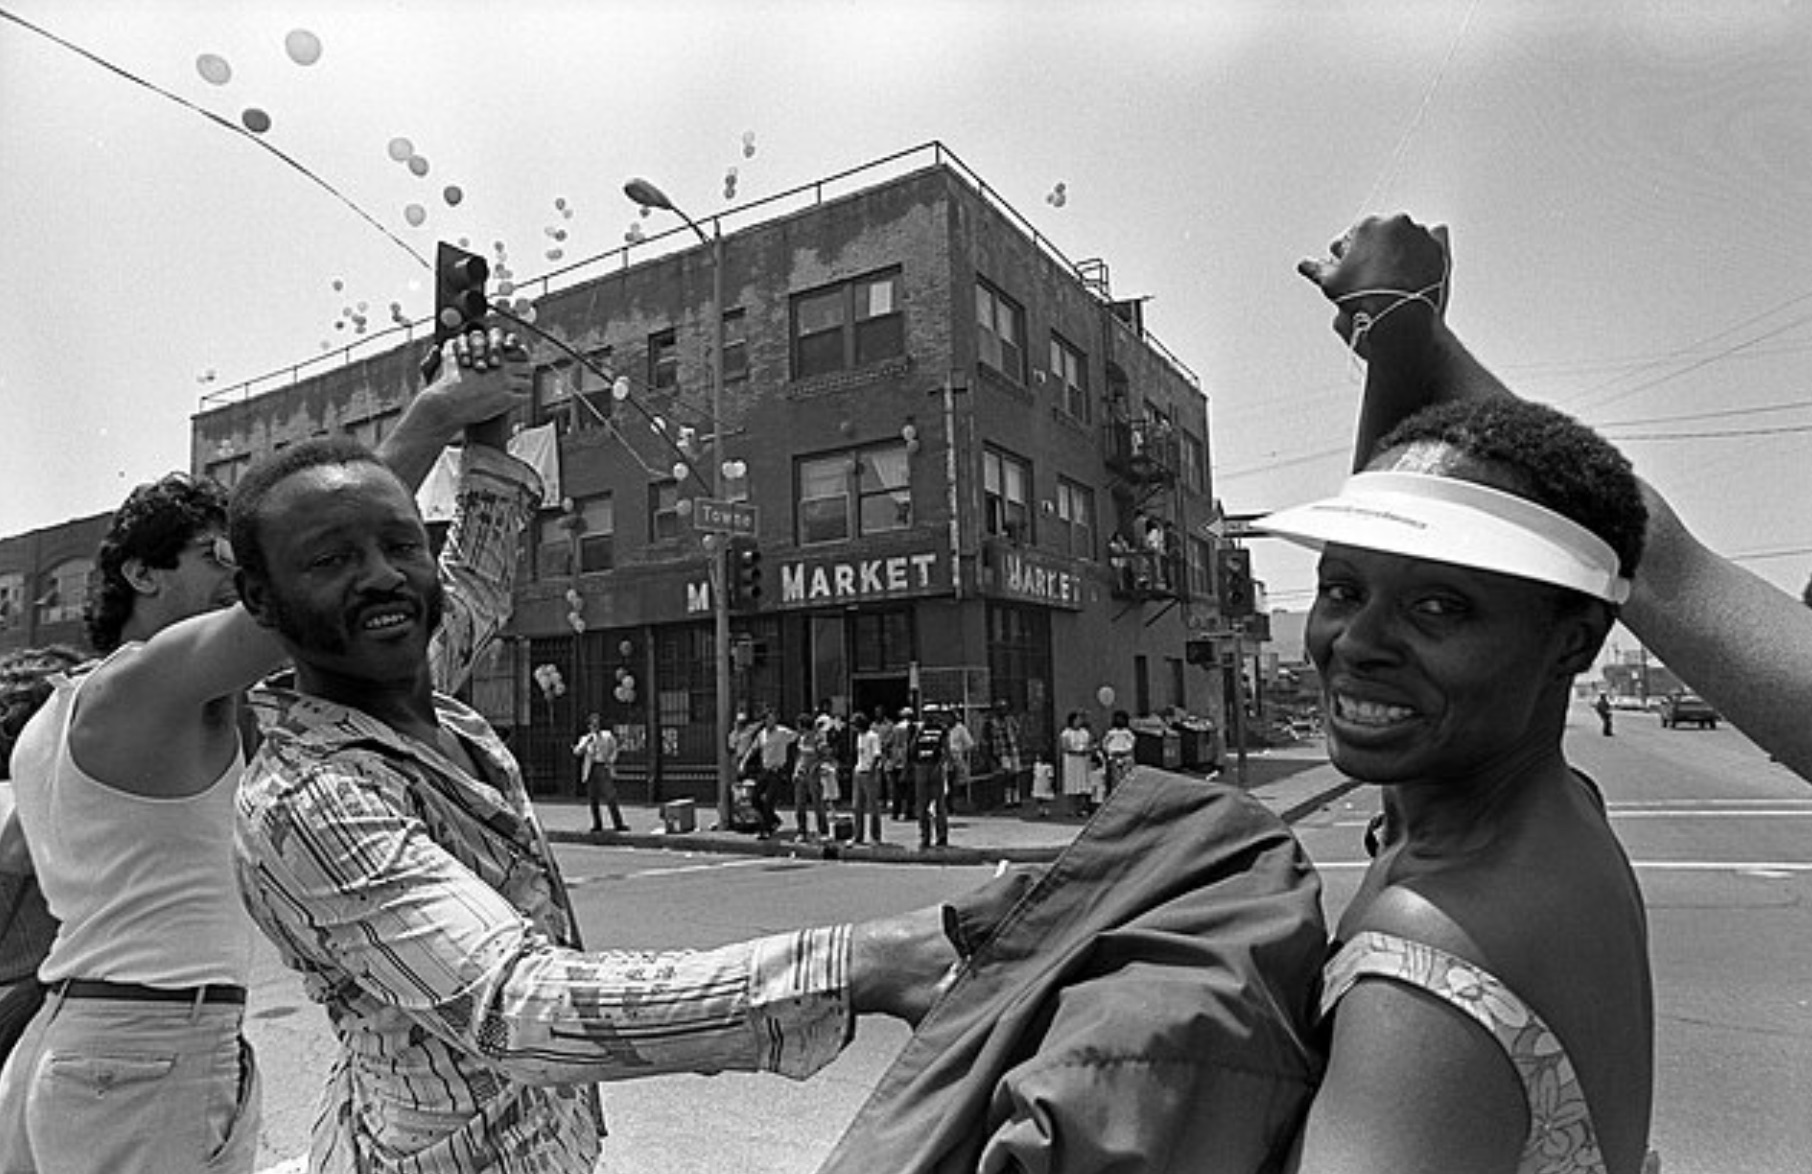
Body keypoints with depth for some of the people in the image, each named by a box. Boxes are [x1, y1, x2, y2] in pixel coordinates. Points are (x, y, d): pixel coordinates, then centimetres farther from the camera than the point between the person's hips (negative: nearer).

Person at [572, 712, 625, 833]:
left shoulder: (607, 736, 6)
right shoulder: (585, 739, 11)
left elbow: (614, 751, 15)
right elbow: (577, 752, -3)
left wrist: (610, 762, 0)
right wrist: (587, 741, -13)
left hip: (604, 768, -3)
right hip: (590, 770, 3)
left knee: (610, 798, -11)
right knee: (593, 800, 2)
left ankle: (618, 824, -11)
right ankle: (597, 824, 12)